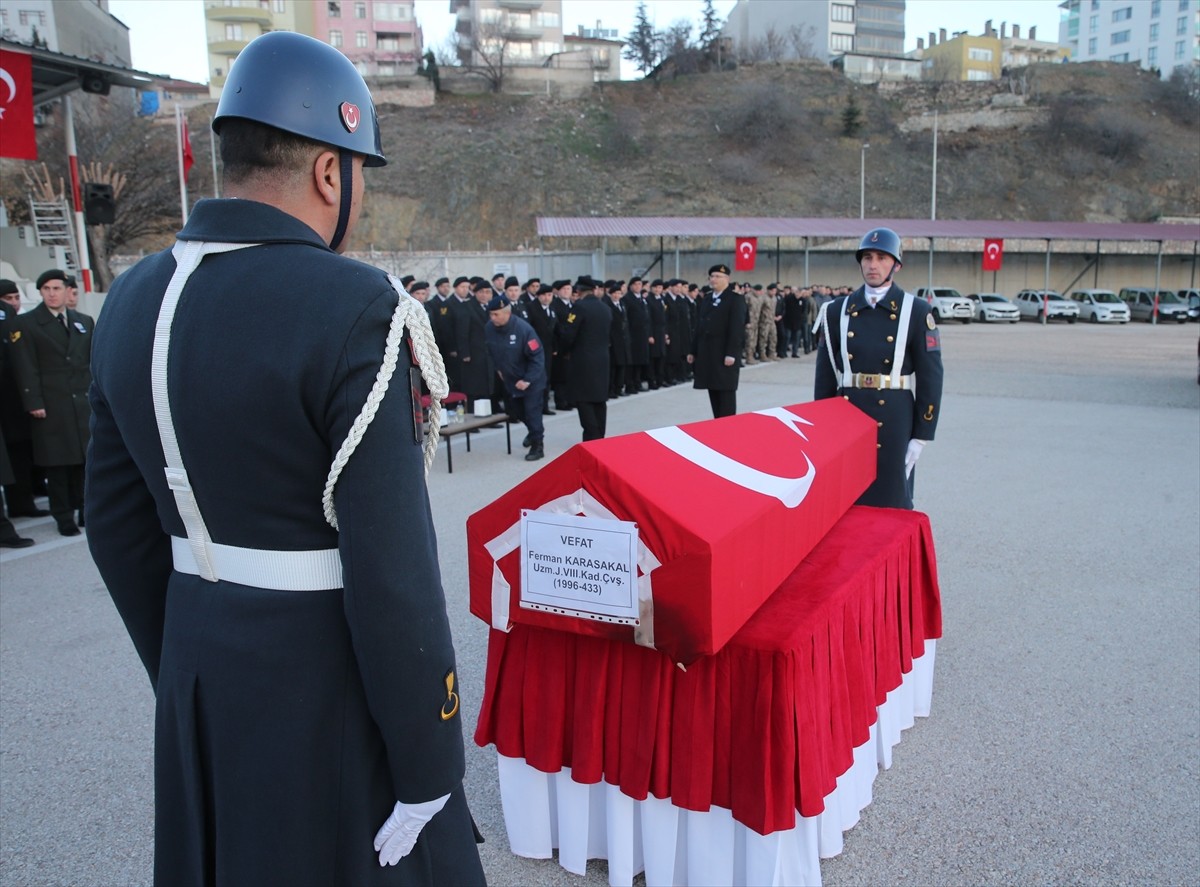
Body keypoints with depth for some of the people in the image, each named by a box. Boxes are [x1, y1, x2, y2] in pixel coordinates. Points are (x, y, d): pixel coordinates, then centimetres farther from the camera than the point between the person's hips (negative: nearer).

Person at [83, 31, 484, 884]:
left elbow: (118, 523, 8)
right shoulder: (354, 308, -21)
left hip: (203, 666, 7)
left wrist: (181, 670, 19)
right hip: (328, 681, -7)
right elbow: (391, 564, -23)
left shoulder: (134, 300, 1)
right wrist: (427, 766, -12)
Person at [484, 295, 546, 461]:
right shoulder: (490, 328, -13)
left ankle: (537, 446, 7)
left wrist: (528, 380, -27)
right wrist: (498, 368, 8)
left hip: (531, 379, -6)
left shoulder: (523, 329, -29)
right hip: (510, 378, 6)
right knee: (516, 410, 19)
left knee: (532, 411, -5)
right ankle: (534, 432, 44)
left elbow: (537, 356, -25)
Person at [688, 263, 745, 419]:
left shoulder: (736, 299, -5)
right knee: (713, 391, 8)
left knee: (726, 391, -3)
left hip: (725, 354, -6)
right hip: (706, 354, 6)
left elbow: (737, 328, -13)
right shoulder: (704, 301, 16)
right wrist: (693, 351, 12)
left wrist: (731, 353, -20)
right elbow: (698, 328, 17)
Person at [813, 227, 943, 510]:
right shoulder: (837, 311, 6)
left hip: (894, 424, -2)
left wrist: (921, 436, -5)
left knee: (891, 502, 4)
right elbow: (825, 374, 9)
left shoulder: (916, 312, -1)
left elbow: (931, 378, -2)